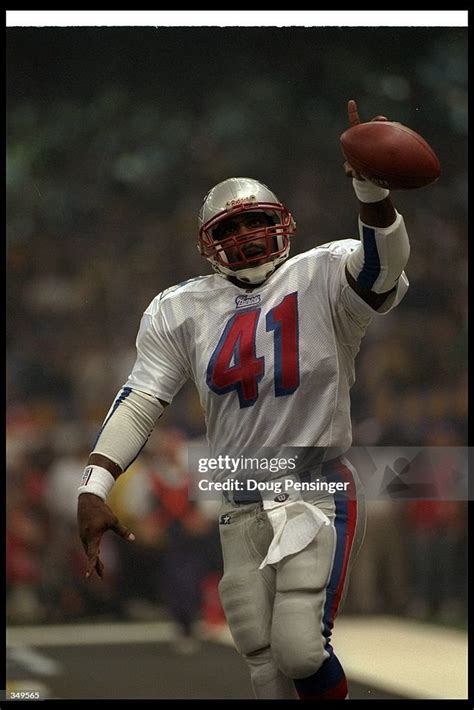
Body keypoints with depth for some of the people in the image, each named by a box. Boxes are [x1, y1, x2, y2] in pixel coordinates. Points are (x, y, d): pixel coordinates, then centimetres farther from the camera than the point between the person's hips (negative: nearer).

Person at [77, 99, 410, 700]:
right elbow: (140, 402, 4)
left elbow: (382, 265, -28)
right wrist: (94, 486, -8)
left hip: (319, 497, -4)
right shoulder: (182, 310, 5)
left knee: (300, 651, -16)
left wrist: (372, 189, -49)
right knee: (264, 662, 7)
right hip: (241, 510, 4)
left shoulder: (323, 280, -7)